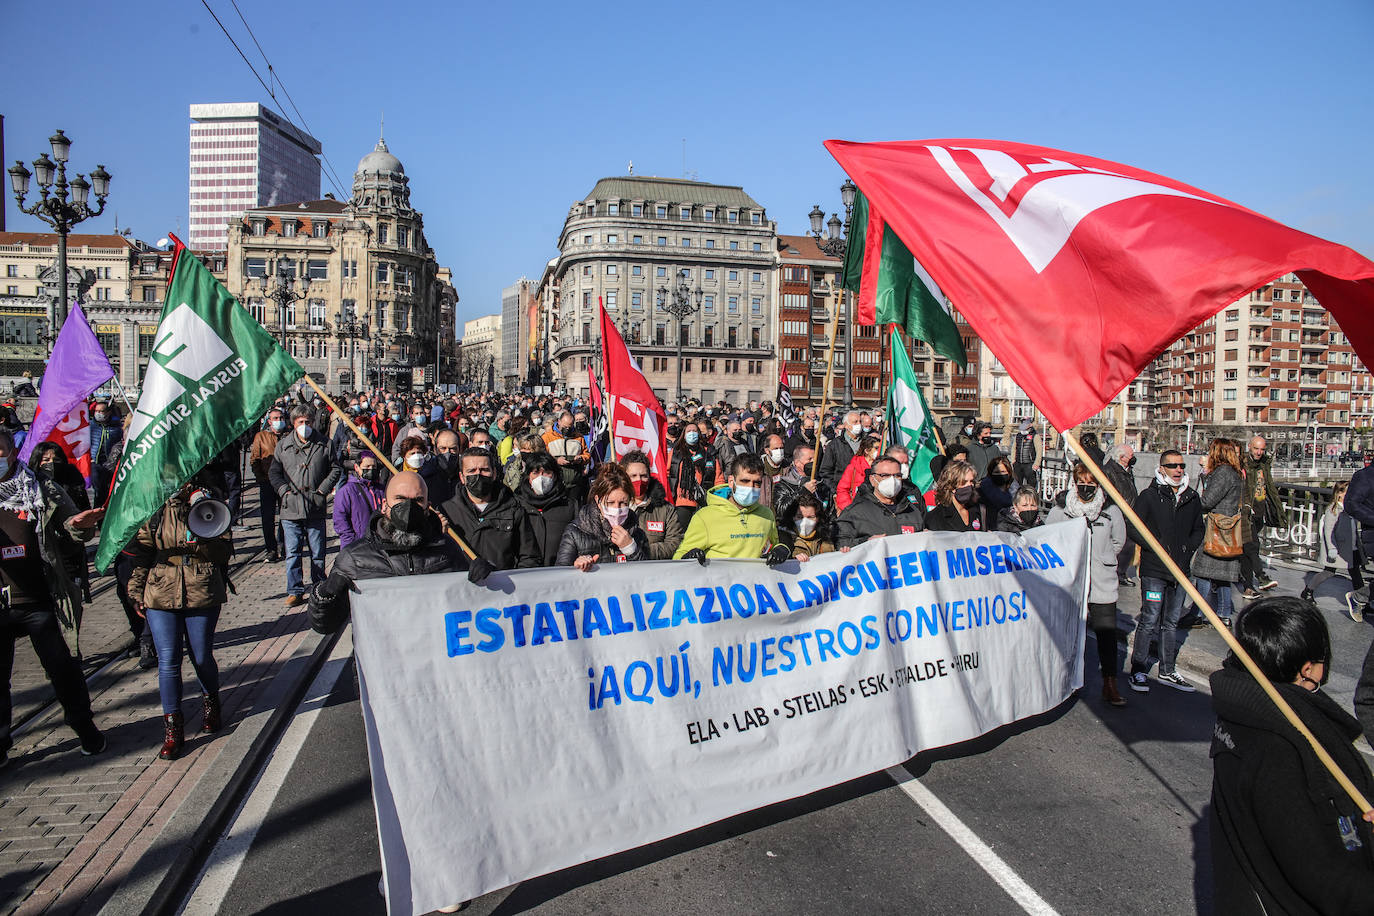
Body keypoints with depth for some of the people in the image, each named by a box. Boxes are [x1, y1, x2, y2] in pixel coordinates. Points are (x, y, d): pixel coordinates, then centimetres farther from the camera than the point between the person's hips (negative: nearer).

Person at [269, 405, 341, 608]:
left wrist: (323, 489, -1)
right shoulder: (283, 445, 7)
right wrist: (284, 490, 0)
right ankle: (295, 591, 10)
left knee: (318, 553, 7)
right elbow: (274, 472, 14)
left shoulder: (324, 444, 3)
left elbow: (336, 469, 8)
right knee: (292, 553, 1)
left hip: (316, 508, -1)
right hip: (291, 509, 1)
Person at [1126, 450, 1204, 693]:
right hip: (1154, 570, -5)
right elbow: (1133, 528, -7)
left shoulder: (1192, 498, 10)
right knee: (1150, 620, -5)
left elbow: (1198, 530, 22)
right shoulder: (1149, 496, -5)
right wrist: (1157, 547, -13)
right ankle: (1138, 670, 4)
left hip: (1180, 570, 5)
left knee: (1171, 622, 13)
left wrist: (1188, 549, 6)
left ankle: (1167, 671, 24)